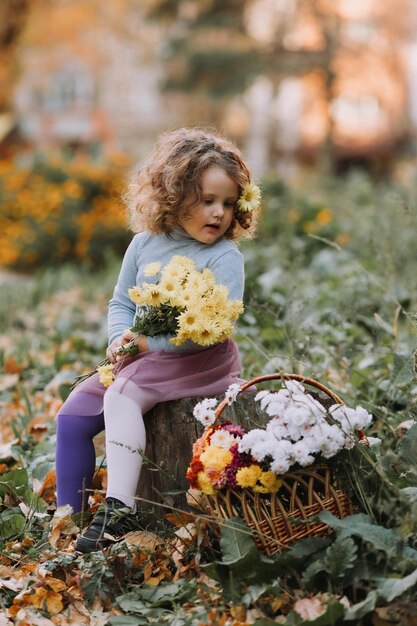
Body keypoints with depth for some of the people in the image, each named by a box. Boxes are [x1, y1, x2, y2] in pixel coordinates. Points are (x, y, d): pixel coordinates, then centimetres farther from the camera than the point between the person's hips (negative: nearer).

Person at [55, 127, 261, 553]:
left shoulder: (224, 257, -10)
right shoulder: (145, 244, 6)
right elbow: (121, 302, 13)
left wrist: (150, 342, -23)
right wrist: (121, 338, -9)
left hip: (201, 360, -7)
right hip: (142, 359, 7)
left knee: (121, 395, -29)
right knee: (73, 416, -1)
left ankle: (119, 509, -29)